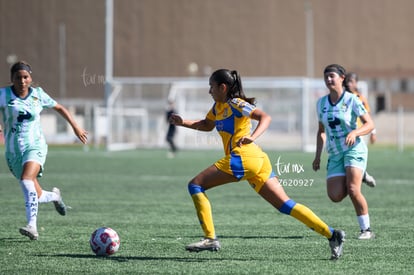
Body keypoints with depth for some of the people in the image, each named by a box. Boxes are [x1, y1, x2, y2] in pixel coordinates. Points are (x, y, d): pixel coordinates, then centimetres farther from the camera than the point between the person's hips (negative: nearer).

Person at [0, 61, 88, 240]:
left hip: (35, 146, -1)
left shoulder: (38, 94, 2)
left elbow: (59, 108, 18)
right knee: (36, 196, 8)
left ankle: (32, 226, -38)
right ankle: (54, 196, 44)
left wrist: (76, 127, 18)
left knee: (27, 180, -30)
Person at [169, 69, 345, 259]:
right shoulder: (218, 106, 22)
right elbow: (206, 125, 38)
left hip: (242, 158, -10)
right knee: (285, 205, 3)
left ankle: (210, 239, -10)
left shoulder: (235, 104, -5)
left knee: (195, 185, -4)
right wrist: (183, 122, 24)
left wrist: (252, 137, -33)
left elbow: (265, 117, -17)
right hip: (258, 160, 10)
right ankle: (332, 235, -5)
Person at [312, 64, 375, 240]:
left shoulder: (351, 100, -7)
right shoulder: (321, 103, 9)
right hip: (335, 154, 5)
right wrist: (318, 156, 14)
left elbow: (370, 124, -7)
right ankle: (359, 177, 22)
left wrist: (355, 133, -26)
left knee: (353, 190, -23)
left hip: (354, 149, -5)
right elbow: (321, 131, 19)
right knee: (335, 196, -10)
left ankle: (366, 230, -9)